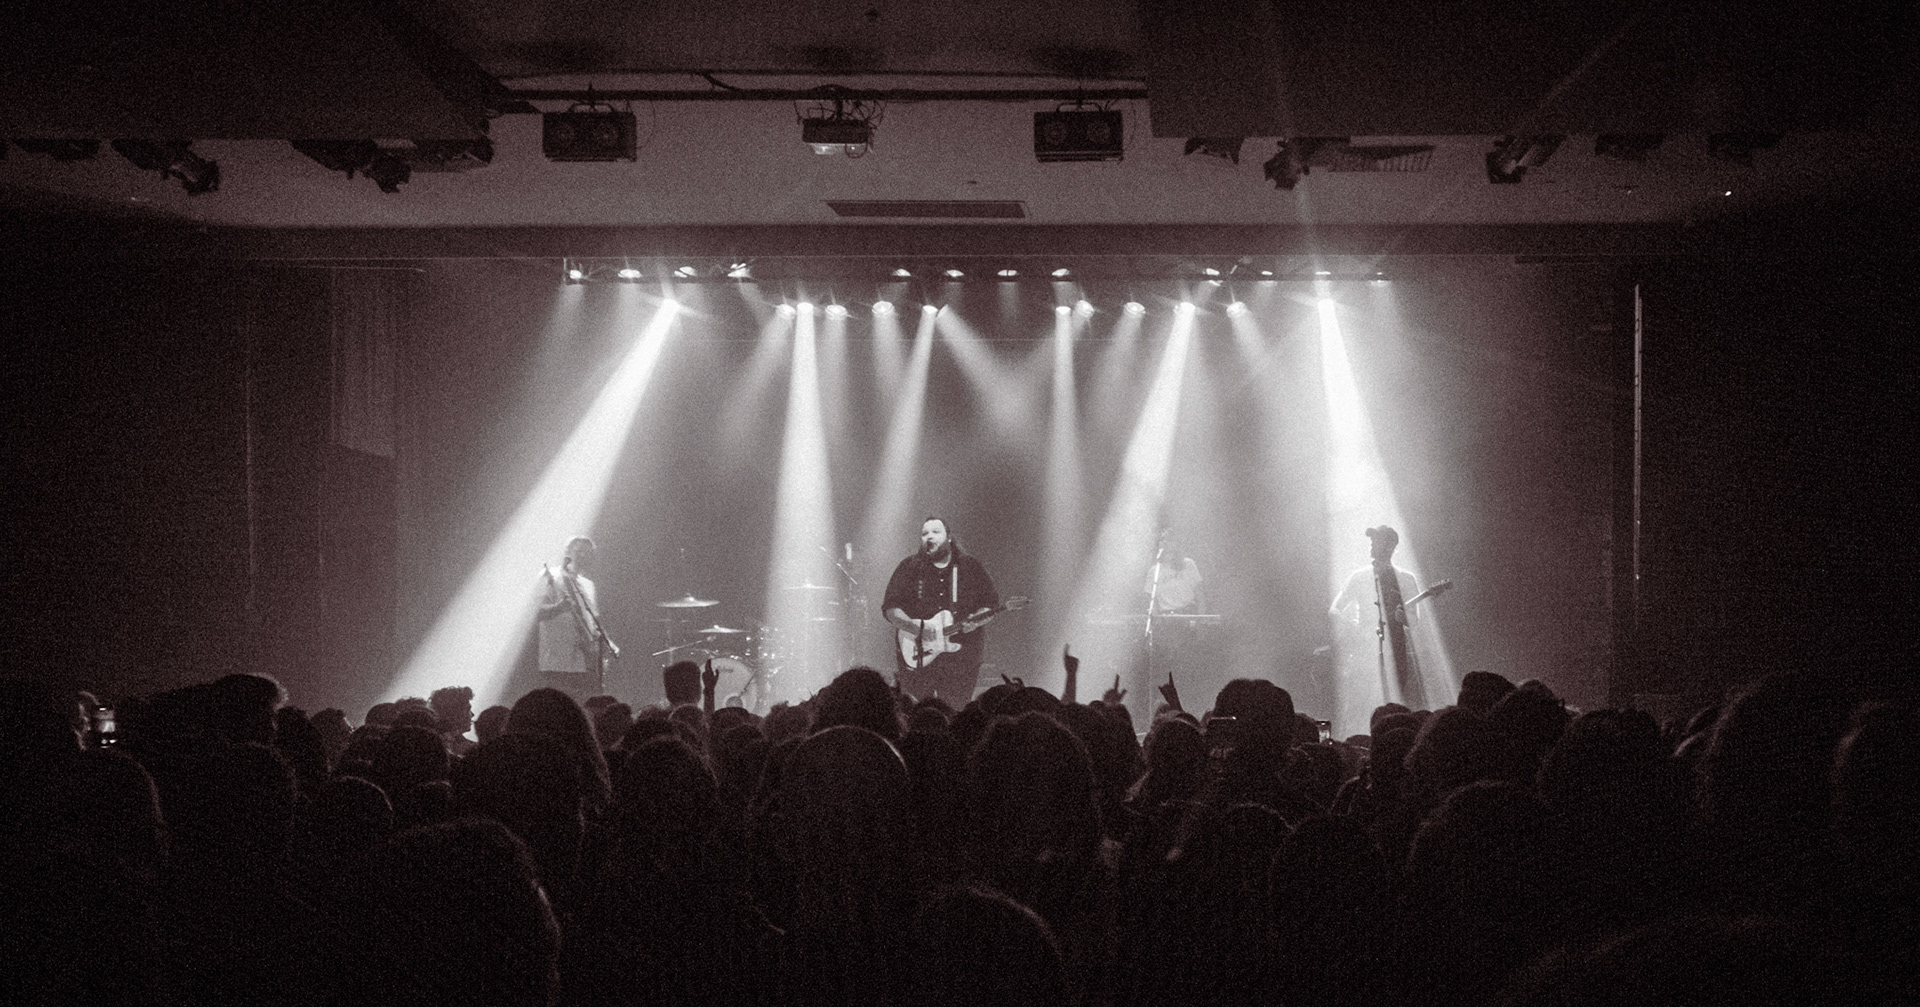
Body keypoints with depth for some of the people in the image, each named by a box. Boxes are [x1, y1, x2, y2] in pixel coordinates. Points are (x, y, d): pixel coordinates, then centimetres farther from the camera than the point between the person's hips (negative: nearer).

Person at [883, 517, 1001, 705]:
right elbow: (890, 608, 0)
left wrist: (976, 621, -13)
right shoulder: (909, 568, 4)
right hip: (916, 659, 0)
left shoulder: (971, 568, 6)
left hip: (961, 661, 0)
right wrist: (916, 626, -16)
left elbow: (990, 604, 8)